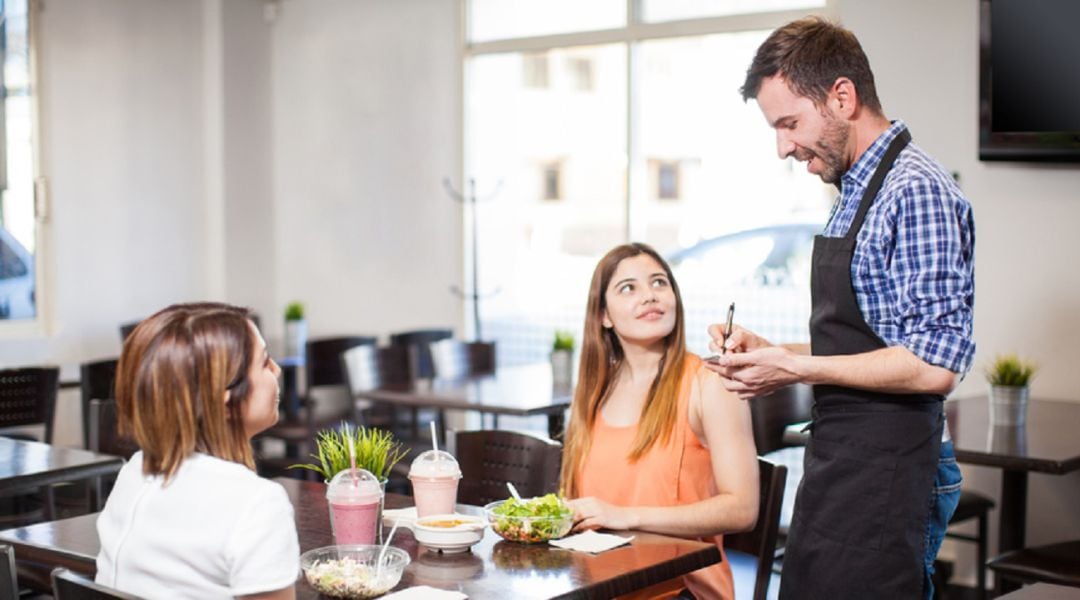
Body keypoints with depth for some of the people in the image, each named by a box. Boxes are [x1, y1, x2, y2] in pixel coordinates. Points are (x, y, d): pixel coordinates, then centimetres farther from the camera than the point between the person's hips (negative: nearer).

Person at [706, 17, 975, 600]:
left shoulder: (915, 191, -16)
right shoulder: (855, 193, 14)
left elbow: (932, 366, -22)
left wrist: (794, 367, -17)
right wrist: (767, 350, 6)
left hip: (883, 475, -9)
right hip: (839, 464, 9)